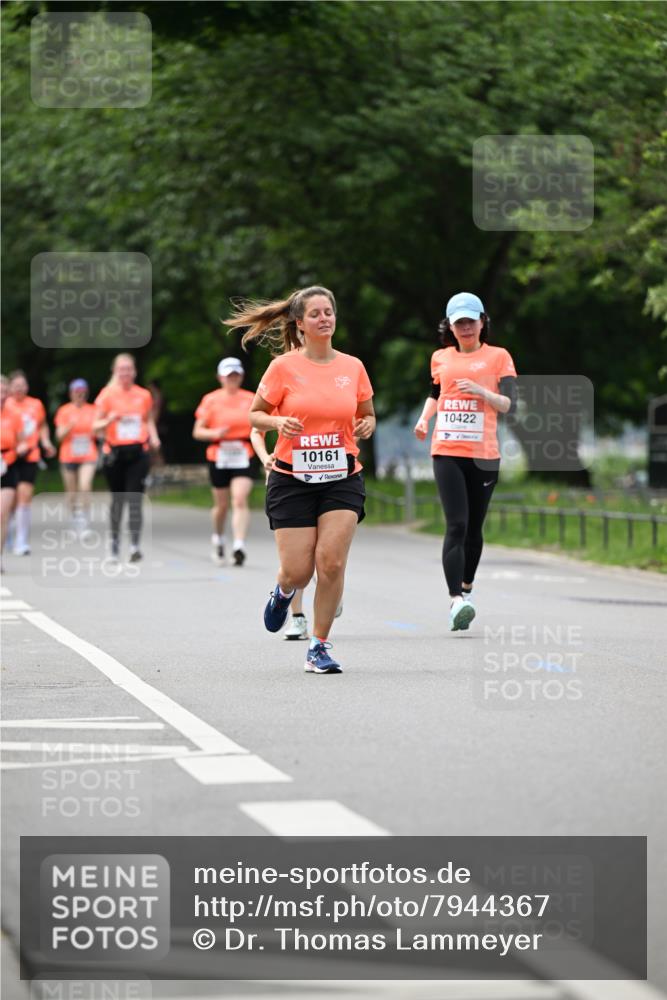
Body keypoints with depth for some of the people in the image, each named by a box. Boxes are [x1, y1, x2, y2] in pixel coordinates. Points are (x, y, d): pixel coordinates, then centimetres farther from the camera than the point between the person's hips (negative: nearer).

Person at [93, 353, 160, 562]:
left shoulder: (143, 395, 7)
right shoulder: (107, 395, 2)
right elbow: (95, 427, 1)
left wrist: (153, 437, 1)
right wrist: (109, 420, -19)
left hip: (138, 452, 0)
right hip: (115, 453, 0)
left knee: (135, 499, -11)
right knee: (117, 498, 10)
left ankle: (135, 546, -15)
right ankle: (115, 541, 27)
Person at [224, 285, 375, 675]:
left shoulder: (353, 367, 5)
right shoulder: (284, 366, -3)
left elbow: (367, 415, 17)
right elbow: (256, 415, 5)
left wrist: (367, 425, -6)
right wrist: (278, 422, -16)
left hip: (342, 478, 2)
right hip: (292, 479, -1)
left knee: (332, 561, -14)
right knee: (298, 572, -5)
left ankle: (320, 647, 1)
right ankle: (284, 592, 35)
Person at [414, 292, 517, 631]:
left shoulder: (498, 357, 4)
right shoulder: (441, 358, 12)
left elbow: (509, 404, -4)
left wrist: (482, 391, -22)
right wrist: (424, 418, 10)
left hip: (484, 454, 0)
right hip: (446, 452, 0)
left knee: (474, 527, 10)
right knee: (456, 526, -14)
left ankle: (466, 589, 33)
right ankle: (456, 601, -23)